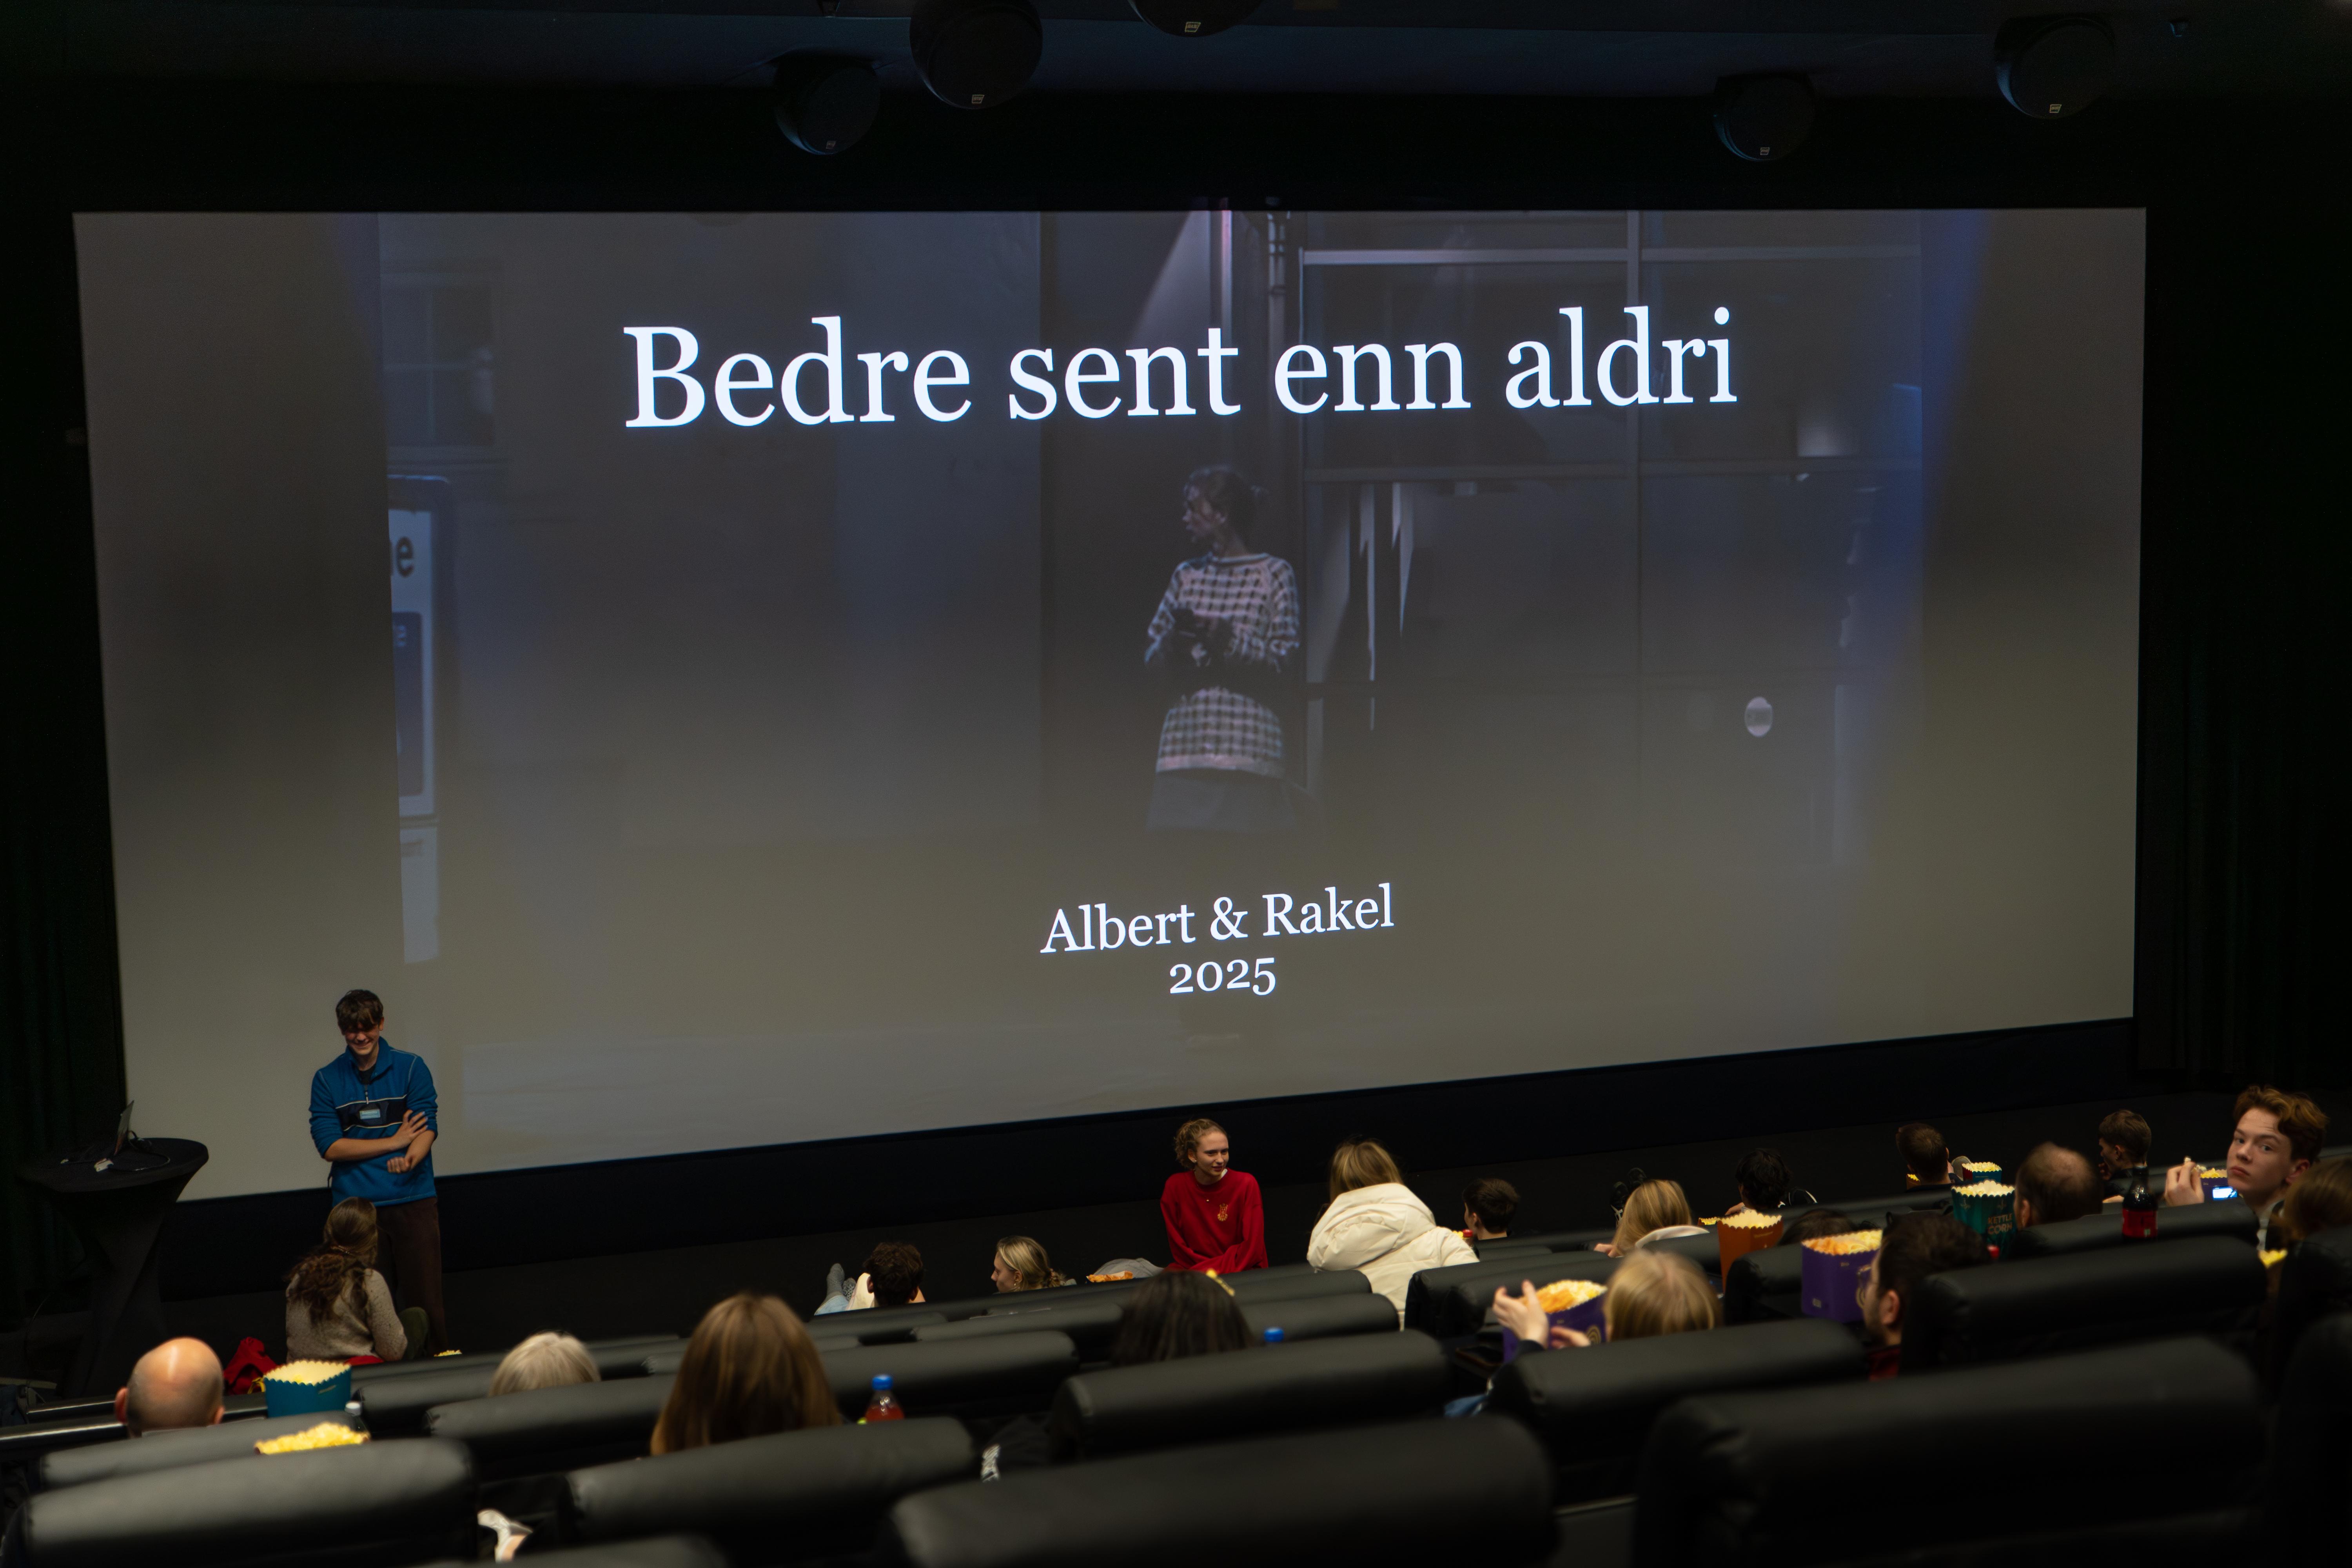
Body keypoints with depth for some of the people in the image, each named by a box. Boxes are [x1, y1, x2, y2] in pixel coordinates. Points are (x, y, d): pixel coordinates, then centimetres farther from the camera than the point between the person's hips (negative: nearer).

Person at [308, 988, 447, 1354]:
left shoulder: (411, 1067, 4)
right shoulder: (326, 1080, 6)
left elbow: (427, 1128, -5)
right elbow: (330, 1146, -2)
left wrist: (410, 1158, -27)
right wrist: (395, 1142, -6)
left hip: (413, 1202, -1)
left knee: (424, 1302, -3)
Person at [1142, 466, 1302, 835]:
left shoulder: (1274, 573, 4)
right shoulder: (1186, 576, 17)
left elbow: (1282, 659, -2)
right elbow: (1151, 656, 16)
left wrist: (1226, 637, -13)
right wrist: (1175, 640, -5)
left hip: (1248, 749, -4)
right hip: (1183, 745, 4)